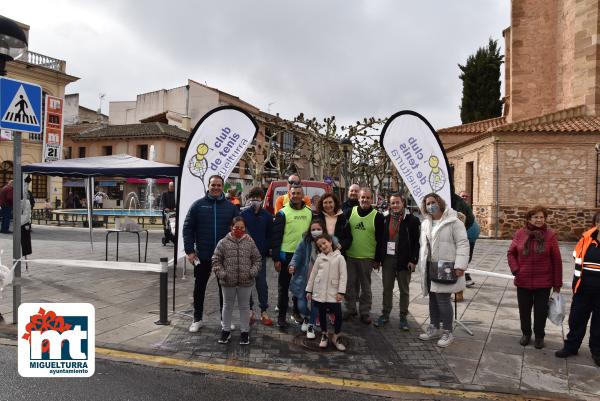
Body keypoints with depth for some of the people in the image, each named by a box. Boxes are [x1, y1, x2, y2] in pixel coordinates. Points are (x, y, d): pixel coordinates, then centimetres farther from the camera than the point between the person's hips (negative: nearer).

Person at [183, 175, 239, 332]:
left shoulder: (231, 207, 2)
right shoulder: (198, 205, -2)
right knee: (199, 287, 11)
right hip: (202, 255, -1)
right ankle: (197, 319, 25)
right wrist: (189, 251, -9)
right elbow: (187, 228, -2)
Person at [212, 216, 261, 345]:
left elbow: (257, 259, 4)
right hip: (228, 282, 0)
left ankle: (244, 331, 27)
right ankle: (226, 330, 30)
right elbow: (216, 260, -2)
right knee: (227, 306, 15)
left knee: (244, 306, 13)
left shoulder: (250, 242, -1)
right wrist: (221, 273, -12)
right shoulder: (223, 242, -4)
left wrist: (253, 272, -9)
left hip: (245, 282, 0)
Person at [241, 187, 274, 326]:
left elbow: (269, 235, 4)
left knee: (262, 283, 4)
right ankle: (249, 309, 22)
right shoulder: (243, 214, -2)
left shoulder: (267, 216, 2)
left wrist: (265, 250, -5)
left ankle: (264, 311, 13)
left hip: (261, 255, 0)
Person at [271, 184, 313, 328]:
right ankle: (281, 315, 15)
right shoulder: (283, 213, -7)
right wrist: (276, 258, -13)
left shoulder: (309, 213, 6)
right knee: (283, 286, 5)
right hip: (286, 255, -4)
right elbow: (276, 237, -9)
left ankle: (297, 312, 30)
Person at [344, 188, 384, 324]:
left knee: (365, 287, 8)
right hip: (350, 256, 2)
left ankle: (365, 312, 20)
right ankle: (350, 309, 25)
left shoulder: (377, 216, -4)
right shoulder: (350, 212, 2)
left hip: (367, 258, -2)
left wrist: (378, 259, -4)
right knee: (350, 285, 11)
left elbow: (380, 240, -3)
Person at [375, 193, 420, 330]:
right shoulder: (385, 219, 6)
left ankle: (403, 317, 19)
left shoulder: (412, 220, -6)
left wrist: (413, 260, -14)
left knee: (404, 290, 9)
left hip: (404, 260, -3)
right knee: (387, 288, 12)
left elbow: (416, 242, -7)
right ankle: (385, 314, 24)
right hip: (387, 258, 4)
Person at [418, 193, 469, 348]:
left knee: (443, 299, -5)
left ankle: (447, 332, 10)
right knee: (433, 298, 15)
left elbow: (462, 244, -13)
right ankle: (434, 328, 29)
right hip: (429, 267, 7)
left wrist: (460, 265, -19)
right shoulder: (425, 224, 14)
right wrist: (422, 265, 15)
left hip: (445, 267, -7)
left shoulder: (453, 222, -8)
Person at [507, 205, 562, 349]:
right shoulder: (520, 233, -4)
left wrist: (557, 283, -3)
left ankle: (539, 336, 31)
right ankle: (526, 334, 34)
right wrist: (515, 270, -8)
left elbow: (556, 260, -4)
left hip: (543, 282, -1)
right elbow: (511, 253, 5)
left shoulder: (550, 235, -8)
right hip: (523, 281, 1)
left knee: (541, 311, 11)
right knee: (524, 310, 14)